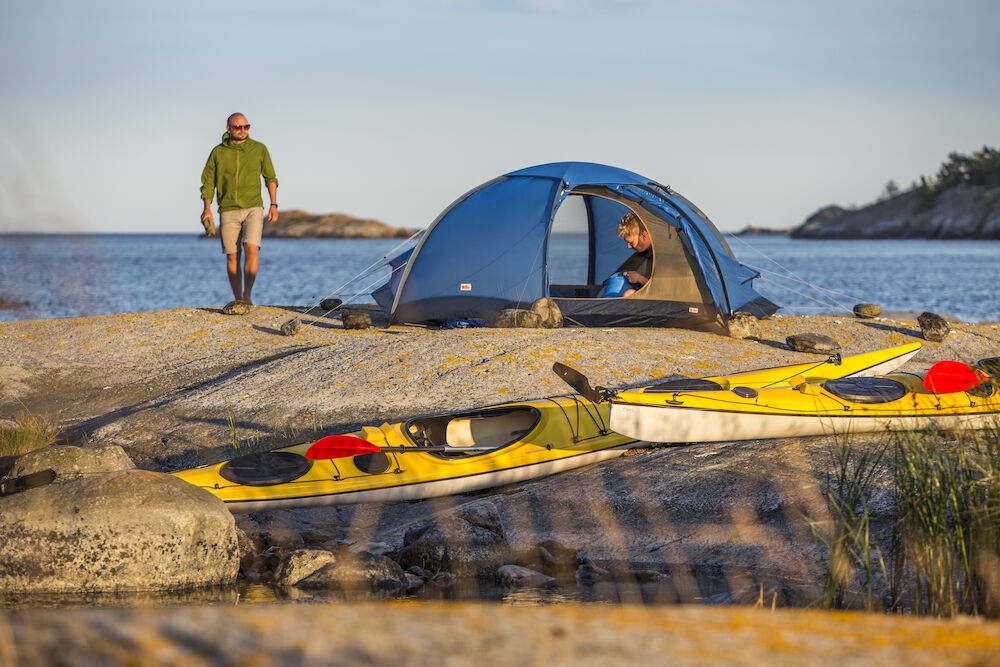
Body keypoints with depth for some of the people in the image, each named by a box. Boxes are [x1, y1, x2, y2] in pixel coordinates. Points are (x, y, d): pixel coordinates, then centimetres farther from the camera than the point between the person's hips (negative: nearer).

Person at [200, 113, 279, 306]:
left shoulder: (259, 149, 4)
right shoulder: (218, 152, 4)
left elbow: (270, 178, 11)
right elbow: (208, 182, 6)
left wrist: (274, 205, 2)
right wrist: (207, 209, -5)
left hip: (253, 208, -1)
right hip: (228, 211, 1)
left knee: (252, 248, -19)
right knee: (232, 256, 1)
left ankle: (248, 295, -13)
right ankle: (238, 300, 10)